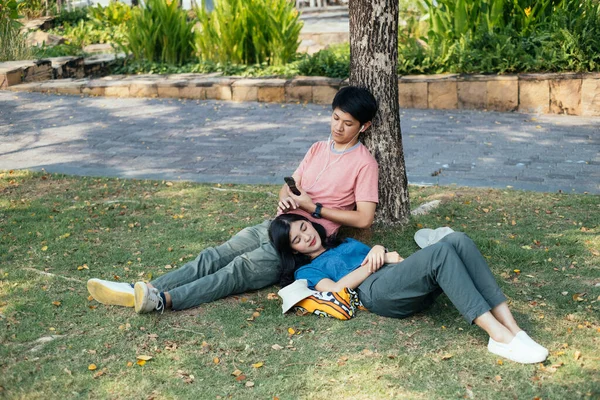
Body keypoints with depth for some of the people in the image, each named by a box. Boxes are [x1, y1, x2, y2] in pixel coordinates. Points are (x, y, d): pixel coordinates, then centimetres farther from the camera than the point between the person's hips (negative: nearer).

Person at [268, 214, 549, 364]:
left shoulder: (347, 243, 38)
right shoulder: (307, 271, 19)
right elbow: (336, 289, -1)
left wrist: (380, 251, 7)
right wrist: (375, 262, -2)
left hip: (413, 286, 6)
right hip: (378, 291, -6)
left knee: (457, 240, -24)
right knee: (441, 251, -32)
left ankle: (512, 329, -33)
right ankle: (500, 337, -39)